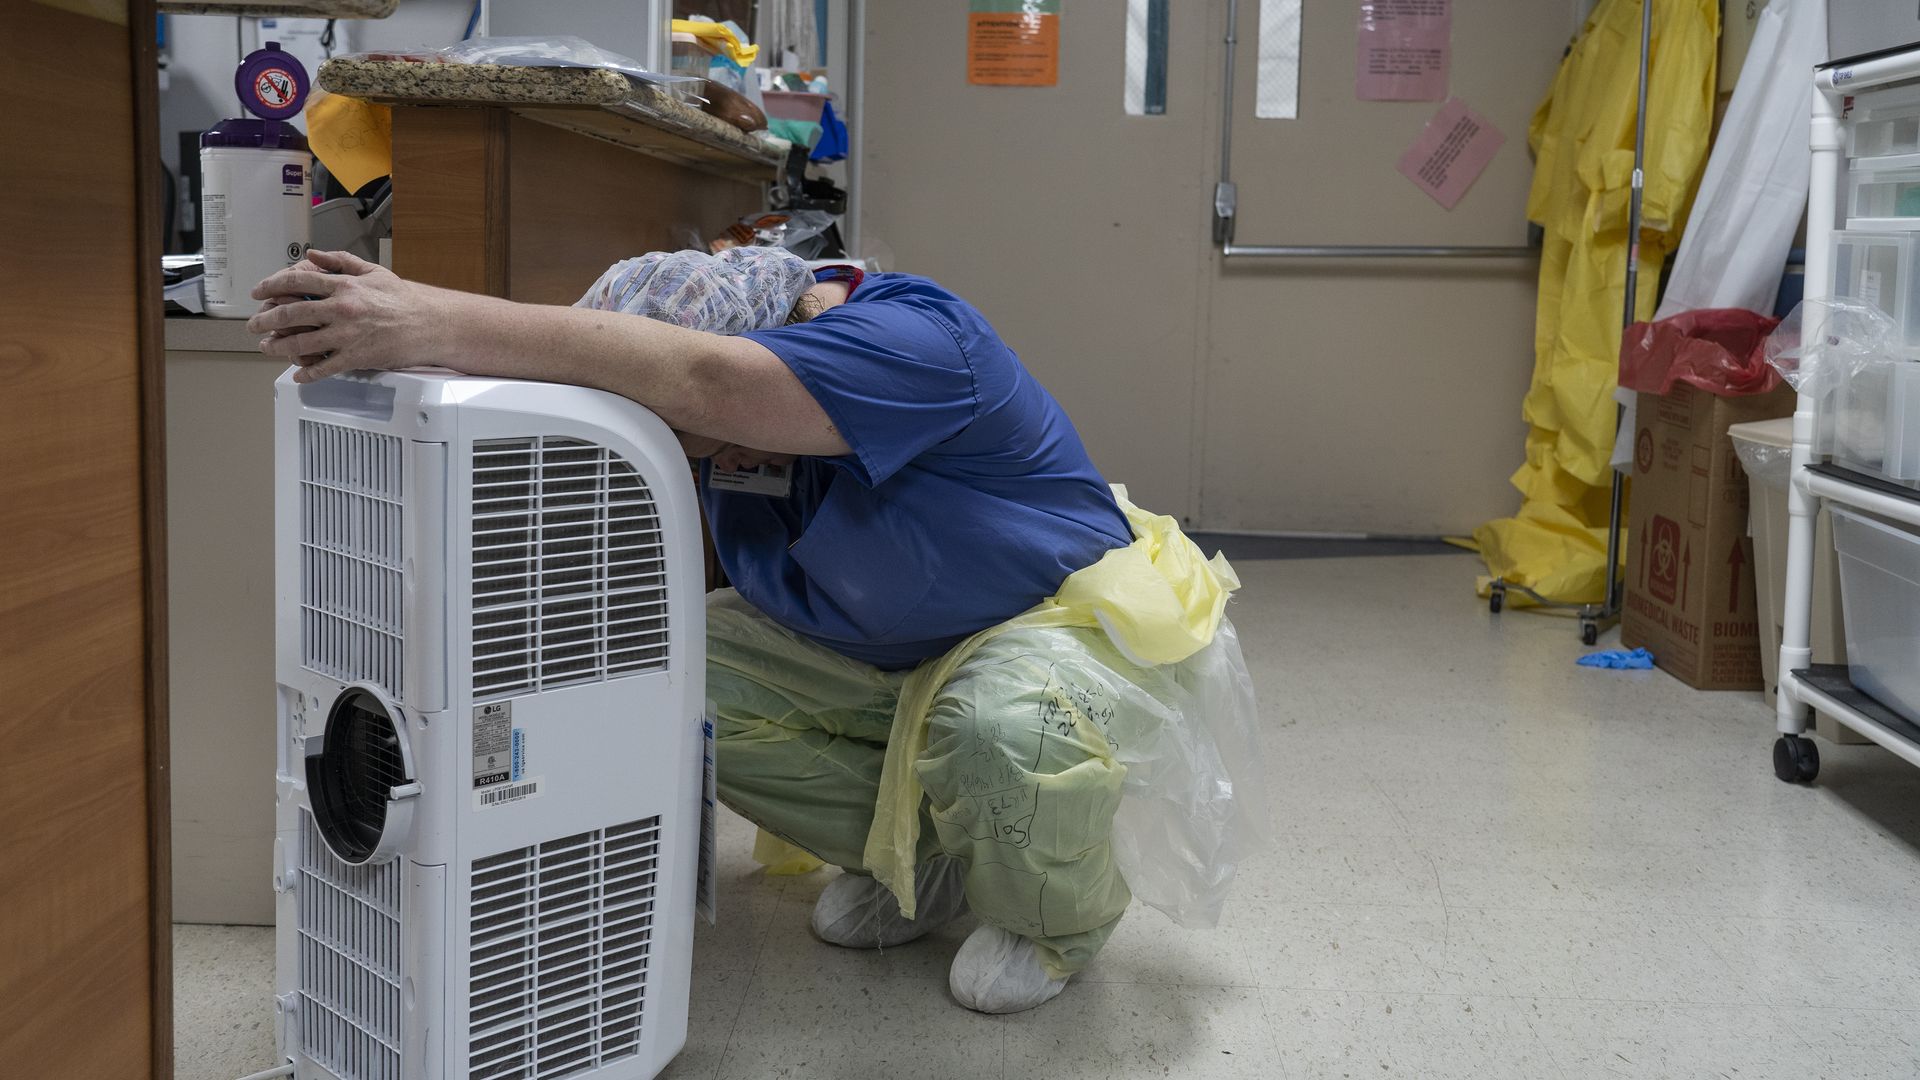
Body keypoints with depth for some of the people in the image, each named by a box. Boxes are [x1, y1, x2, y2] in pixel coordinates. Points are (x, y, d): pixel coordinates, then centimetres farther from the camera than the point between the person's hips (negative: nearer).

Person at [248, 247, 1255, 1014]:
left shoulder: (913, 341, -34)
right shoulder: (731, 409, -7)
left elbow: (697, 377, -49)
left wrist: (439, 323, -54)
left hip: (1069, 623, -7)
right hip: (886, 653, 8)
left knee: (1006, 730, -42)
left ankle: (1058, 917, -3)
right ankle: (919, 857, 8)